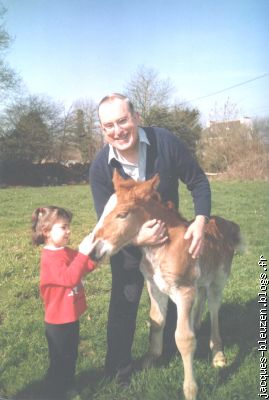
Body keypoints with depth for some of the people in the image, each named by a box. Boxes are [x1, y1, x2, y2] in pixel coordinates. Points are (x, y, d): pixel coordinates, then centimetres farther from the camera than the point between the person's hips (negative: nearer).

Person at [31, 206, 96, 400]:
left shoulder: (67, 252, 3)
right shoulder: (50, 258, -25)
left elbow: (85, 267, 8)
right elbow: (69, 278, -38)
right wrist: (82, 253, -44)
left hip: (71, 317, 9)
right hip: (58, 321, -9)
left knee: (71, 357, 23)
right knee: (59, 361, 6)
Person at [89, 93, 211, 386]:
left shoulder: (165, 142, -24)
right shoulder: (100, 168, -23)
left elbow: (198, 182, -15)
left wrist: (201, 220, -30)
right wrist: (137, 238, -39)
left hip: (171, 234, 2)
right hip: (128, 242, -1)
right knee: (123, 304, 3)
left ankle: (170, 355, 42)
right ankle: (119, 369, 26)